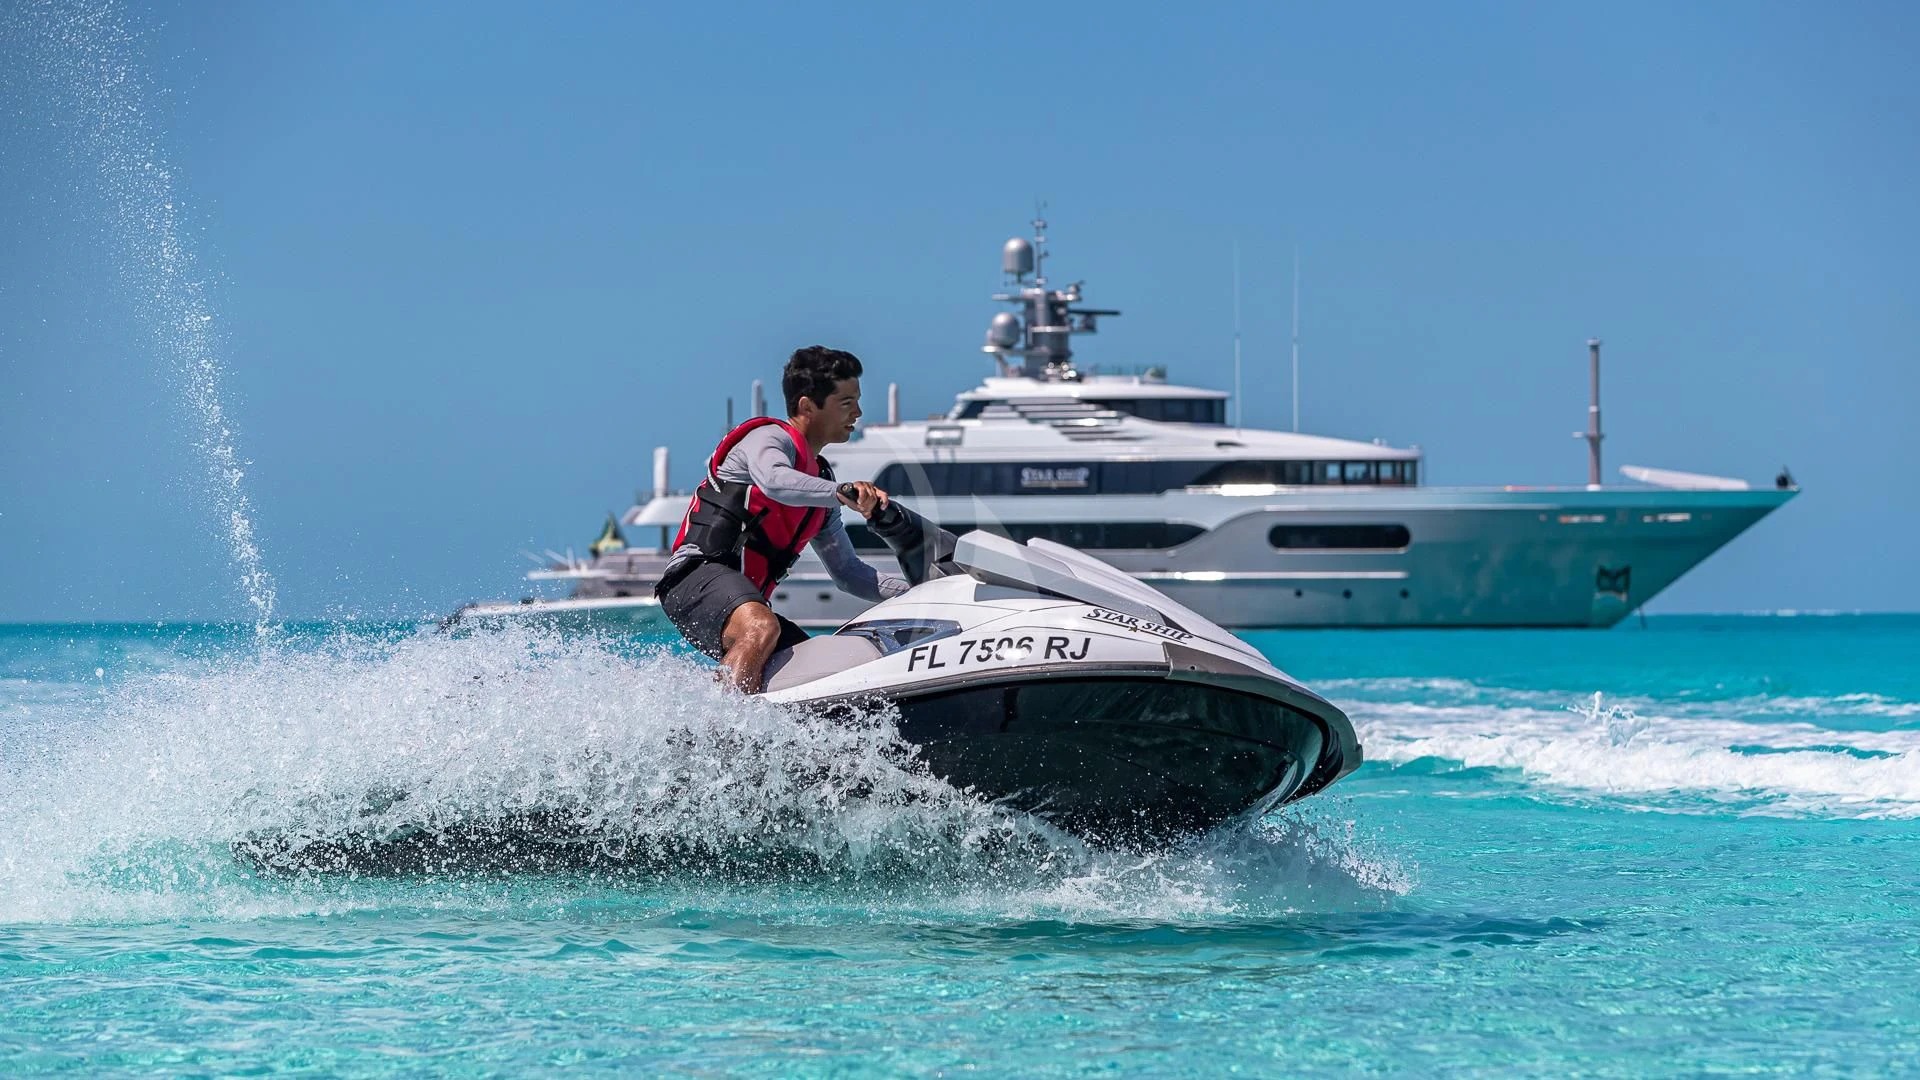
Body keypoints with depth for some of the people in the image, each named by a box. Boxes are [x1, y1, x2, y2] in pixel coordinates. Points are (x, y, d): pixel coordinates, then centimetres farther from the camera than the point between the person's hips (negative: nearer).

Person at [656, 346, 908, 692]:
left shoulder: (820, 477, 25)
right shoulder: (769, 437, 0)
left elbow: (847, 572, 28)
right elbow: (774, 481, -26)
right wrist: (841, 492, -40)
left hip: (747, 602, 10)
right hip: (701, 576, -10)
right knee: (762, 629, -38)